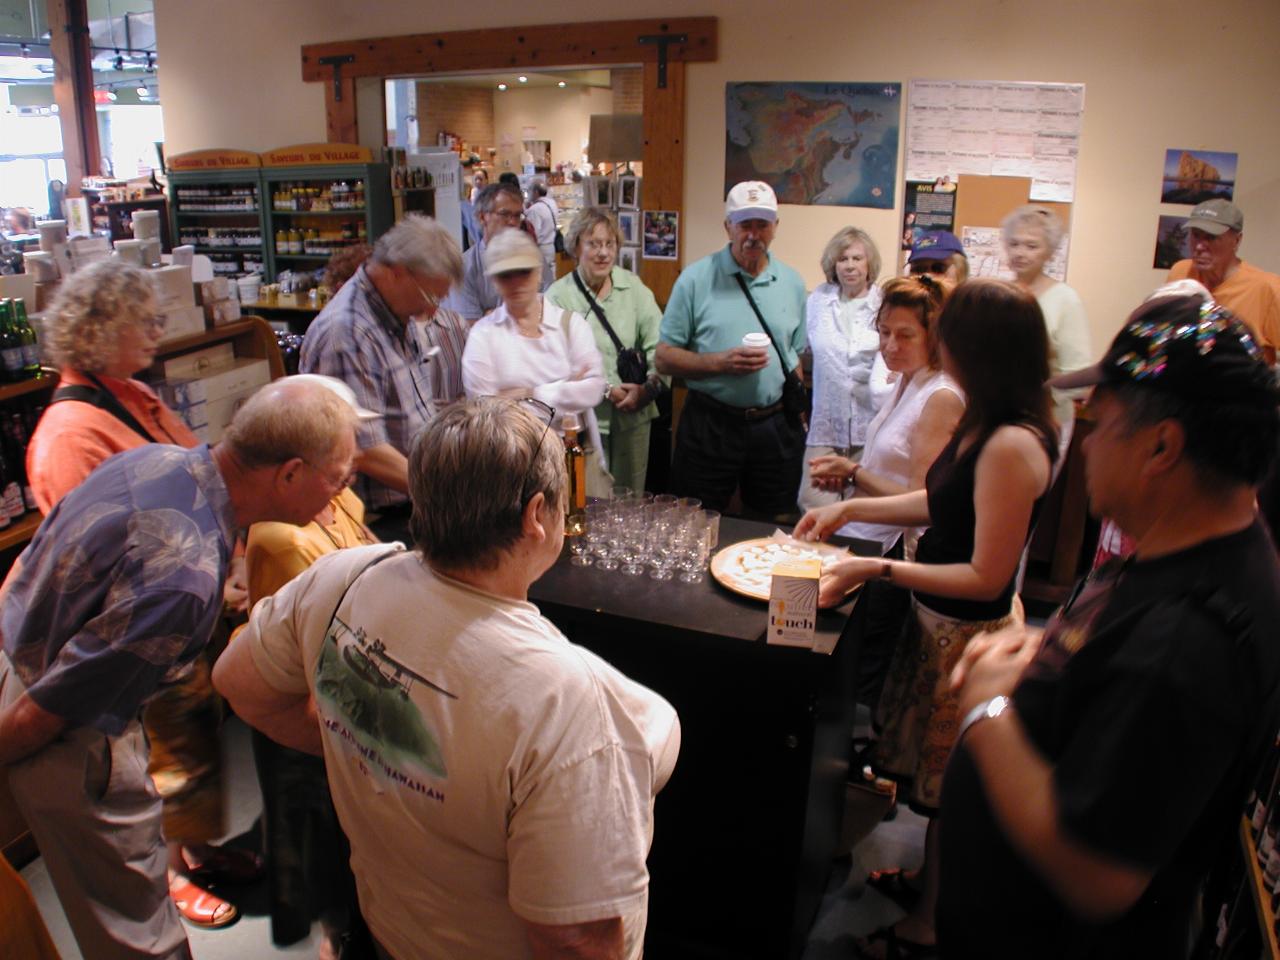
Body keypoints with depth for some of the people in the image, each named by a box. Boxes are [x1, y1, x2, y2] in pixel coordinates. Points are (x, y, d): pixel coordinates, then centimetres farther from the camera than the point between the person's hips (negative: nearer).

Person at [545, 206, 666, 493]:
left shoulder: (633, 287, 6)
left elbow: (659, 344, -1)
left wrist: (650, 388, -16)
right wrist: (607, 389, -15)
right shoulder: (558, 296, -3)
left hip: (633, 415, 3)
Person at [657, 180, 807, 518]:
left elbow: (796, 358, 15)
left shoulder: (792, 283, 9)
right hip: (710, 425, -3)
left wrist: (798, 416, 9)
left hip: (776, 427, 3)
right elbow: (664, 358, -6)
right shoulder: (696, 278, -4)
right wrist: (721, 363, -18)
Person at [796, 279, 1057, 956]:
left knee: (949, 789, 12)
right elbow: (941, 503, 13)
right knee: (937, 773, 26)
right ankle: (931, 878, 49)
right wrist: (849, 509, 13)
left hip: (970, 637, -9)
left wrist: (878, 569, -24)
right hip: (940, 622, 9)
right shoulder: (985, 425, 0)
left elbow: (986, 578, -26)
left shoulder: (1012, 445, -29)